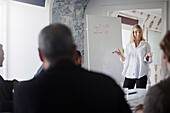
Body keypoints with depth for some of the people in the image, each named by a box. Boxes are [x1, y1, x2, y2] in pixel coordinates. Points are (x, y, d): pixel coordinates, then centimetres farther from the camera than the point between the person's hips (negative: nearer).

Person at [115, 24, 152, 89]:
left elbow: (148, 61, 5)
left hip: (141, 74, -2)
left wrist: (147, 56, -16)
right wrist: (121, 55, -6)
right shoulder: (128, 46, 14)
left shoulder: (146, 45, 7)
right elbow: (125, 61, 13)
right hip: (129, 74, 2)